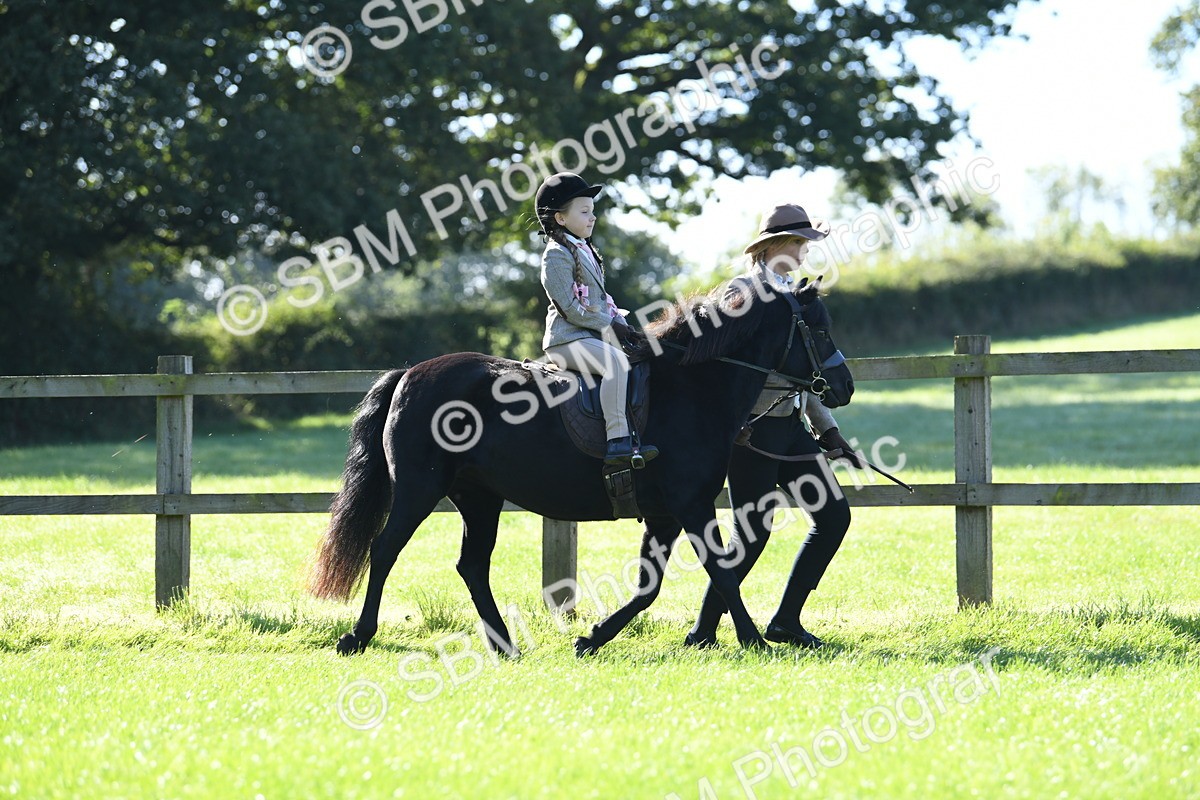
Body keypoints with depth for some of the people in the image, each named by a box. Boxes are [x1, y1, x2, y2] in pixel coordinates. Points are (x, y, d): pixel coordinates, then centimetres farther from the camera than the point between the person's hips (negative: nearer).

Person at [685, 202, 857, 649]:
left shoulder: (791, 292, 16)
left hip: (791, 425, 8)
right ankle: (703, 632, 3)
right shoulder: (744, 291, -8)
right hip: (754, 425, -8)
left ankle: (785, 622, 9)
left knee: (835, 515, 2)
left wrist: (826, 428, 18)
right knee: (753, 534, -8)